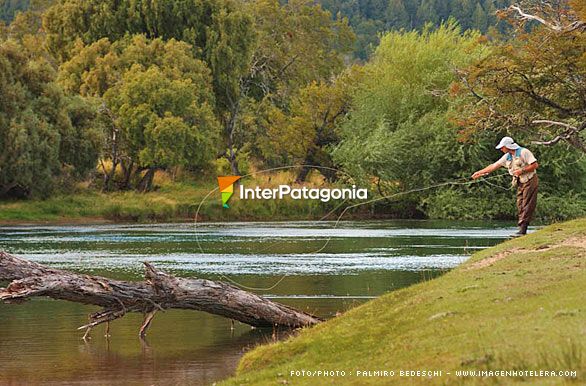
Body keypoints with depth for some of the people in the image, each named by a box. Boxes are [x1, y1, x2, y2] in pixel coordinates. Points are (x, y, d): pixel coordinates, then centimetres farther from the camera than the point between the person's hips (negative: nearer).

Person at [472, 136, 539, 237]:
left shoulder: (524, 152, -11)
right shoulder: (507, 157, 11)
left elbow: (535, 165, -14)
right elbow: (494, 166, 17)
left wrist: (522, 170, -17)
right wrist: (480, 172, 19)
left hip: (529, 181, -8)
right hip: (520, 184, 8)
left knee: (527, 206, -11)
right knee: (520, 207, 2)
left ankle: (522, 230, -16)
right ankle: (522, 230, -1)